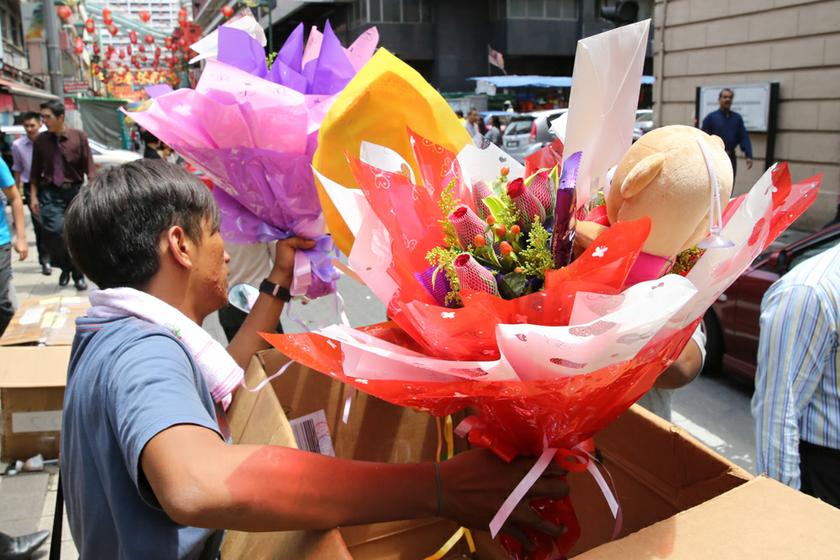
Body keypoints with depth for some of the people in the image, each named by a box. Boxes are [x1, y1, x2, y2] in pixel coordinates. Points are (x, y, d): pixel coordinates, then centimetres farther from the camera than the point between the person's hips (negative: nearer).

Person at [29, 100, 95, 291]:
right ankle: (65, 266, 10)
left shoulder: (79, 137, -5)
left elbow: (89, 167, -3)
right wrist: (34, 196, 4)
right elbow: (36, 171, 7)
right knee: (54, 230, -16)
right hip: (50, 193, 1)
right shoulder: (40, 140, 0)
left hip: (75, 191, 0)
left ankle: (78, 274, 22)